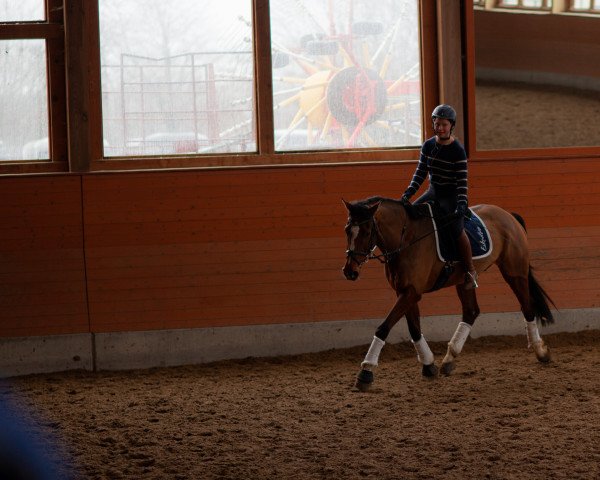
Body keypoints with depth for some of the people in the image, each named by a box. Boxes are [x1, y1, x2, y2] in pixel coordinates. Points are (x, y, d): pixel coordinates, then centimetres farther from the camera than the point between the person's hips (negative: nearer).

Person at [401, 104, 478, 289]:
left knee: (457, 229, -26)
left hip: (451, 196, -7)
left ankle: (470, 271, -13)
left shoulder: (458, 151, -14)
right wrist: (409, 192, -6)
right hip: (433, 193, 7)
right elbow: (421, 172, 7)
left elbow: (462, 181, -15)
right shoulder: (428, 146, 2)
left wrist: (462, 204, -27)